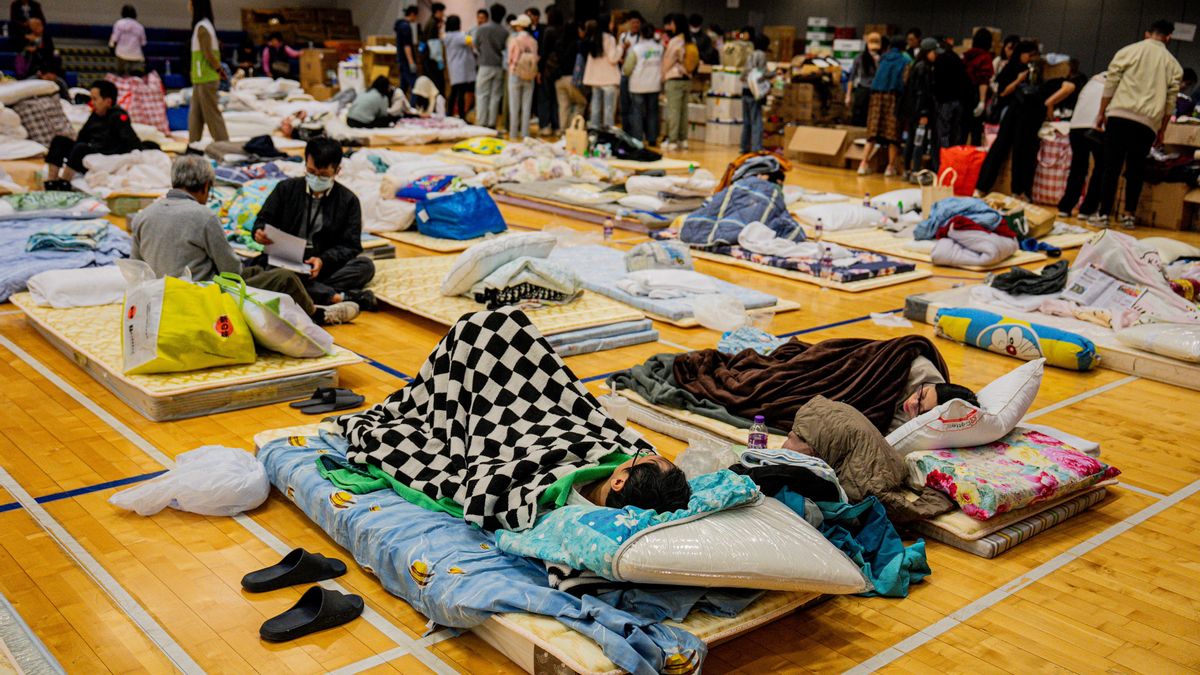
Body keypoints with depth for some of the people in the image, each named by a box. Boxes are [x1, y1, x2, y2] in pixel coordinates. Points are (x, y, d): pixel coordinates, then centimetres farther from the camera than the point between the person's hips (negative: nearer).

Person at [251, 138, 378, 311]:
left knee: (366, 265, -26)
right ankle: (338, 297, -41)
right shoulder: (286, 188, 10)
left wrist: (323, 260, -20)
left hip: (325, 266, 0)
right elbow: (263, 220, 13)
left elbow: (350, 245, 0)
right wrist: (260, 232, -14)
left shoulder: (348, 200, 6)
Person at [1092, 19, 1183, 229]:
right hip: (1148, 123, 2)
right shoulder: (1173, 64, 12)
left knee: (1111, 167, -1)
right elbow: (1170, 100, 12)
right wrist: (1161, 130, 19)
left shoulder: (1129, 51, 7)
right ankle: (1128, 215, 12)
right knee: (1136, 169, 11)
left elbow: (1111, 83, 2)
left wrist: (1101, 113, 8)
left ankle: (1103, 214, -4)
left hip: (1120, 115, -2)